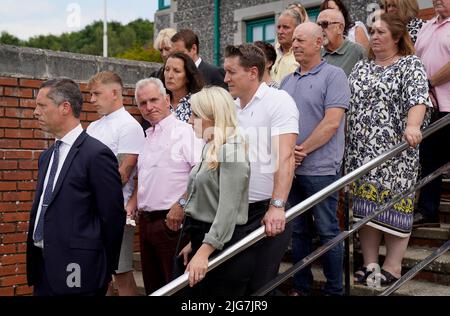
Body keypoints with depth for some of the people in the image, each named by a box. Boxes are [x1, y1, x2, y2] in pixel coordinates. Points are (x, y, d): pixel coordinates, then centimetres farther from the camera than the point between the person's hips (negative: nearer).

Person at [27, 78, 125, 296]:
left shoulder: (97, 154, -12)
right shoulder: (47, 156, 13)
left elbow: (112, 216, -11)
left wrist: (104, 268, -4)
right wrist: (34, 258, 14)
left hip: (75, 270, -7)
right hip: (43, 268, 7)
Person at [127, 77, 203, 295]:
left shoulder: (184, 132, -9)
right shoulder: (148, 138, 17)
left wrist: (181, 204, -23)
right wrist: (130, 208, 14)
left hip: (172, 221, -8)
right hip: (146, 220, 8)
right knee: (152, 285, 15)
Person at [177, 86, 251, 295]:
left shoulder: (230, 151, -16)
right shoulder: (211, 148, 14)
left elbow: (228, 210, -22)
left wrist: (203, 251, -26)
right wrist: (195, 243, 18)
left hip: (224, 246, -9)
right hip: (205, 241, 9)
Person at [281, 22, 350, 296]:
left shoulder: (333, 75, -5)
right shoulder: (288, 80, 14)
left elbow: (332, 122, -14)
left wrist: (301, 150, -12)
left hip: (320, 169, -6)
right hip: (290, 169, 6)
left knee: (328, 231, 2)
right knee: (298, 230, 12)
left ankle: (335, 291, 14)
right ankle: (301, 287, 23)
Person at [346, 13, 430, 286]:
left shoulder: (411, 65, -2)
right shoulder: (361, 67, 15)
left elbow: (418, 98, -18)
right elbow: (346, 103, 16)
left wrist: (412, 126, -36)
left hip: (395, 152, -5)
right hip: (361, 151, 5)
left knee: (393, 205, -2)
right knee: (366, 204, 5)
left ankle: (393, 267, 6)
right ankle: (370, 263, 13)